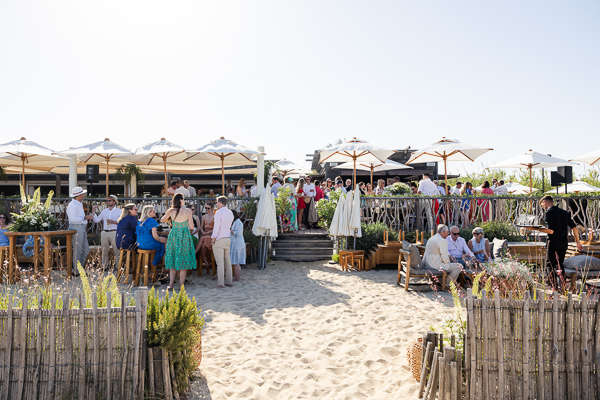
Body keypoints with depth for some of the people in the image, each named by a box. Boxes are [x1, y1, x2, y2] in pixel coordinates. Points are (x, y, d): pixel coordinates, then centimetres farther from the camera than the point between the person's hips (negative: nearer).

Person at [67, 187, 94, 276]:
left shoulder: (79, 204, 20)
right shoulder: (72, 205, -13)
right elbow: (72, 219, -22)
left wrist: (87, 218, 17)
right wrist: (85, 218, -18)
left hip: (82, 229, 10)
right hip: (76, 229, -10)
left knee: (86, 250, 11)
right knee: (77, 251, -5)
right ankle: (76, 272, 2)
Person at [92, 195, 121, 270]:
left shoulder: (119, 211, 5)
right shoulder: (104, 211, 17)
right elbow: (96, 220, 14)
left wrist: (113, 222, -15)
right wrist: (93, 211, 5)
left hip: (114, 233, -4)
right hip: (104, 233, 4)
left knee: (116, 251, -4)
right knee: (104, 251, 6)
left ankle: (118, 266, 2)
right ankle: (104, 266, 14)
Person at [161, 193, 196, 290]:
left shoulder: (171, 211, -3)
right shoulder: (188, 211, -9)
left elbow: (162, 220, 14)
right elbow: (191, 227, -8)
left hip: (173, 236, 2)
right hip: (185, 236, -2)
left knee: (173, 260, 13)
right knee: (183, 262, 5)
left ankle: (171, 284, 11)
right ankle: (181, 286, 7)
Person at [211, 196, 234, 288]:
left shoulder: (218, 213, -12)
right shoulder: (230, 213, 10)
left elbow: (216, 227, -16)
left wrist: (213, 238, -7)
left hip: (219, 239, -7)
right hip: (227, 239, 7)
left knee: (220, 262, -5)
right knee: (228, 261, 11)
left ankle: (220, 283, -4)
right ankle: (229, 281, 14)